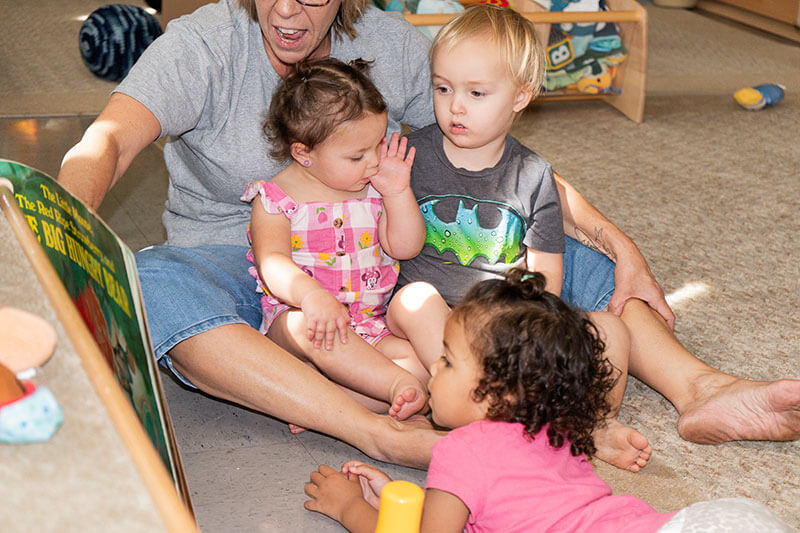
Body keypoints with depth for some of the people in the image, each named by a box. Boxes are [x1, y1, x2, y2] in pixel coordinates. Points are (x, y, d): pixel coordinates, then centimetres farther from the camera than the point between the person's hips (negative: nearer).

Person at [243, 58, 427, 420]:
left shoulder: (374, 188, 11)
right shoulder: (275, 200, -4)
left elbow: (405, 248, 7)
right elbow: (272, 264, -19)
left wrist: (398, 192, -4)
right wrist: (311, 295, -39)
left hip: (372, 320, 4)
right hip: (296, 316, -4)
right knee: (307, 325, -40)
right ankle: (401, 387, -47)